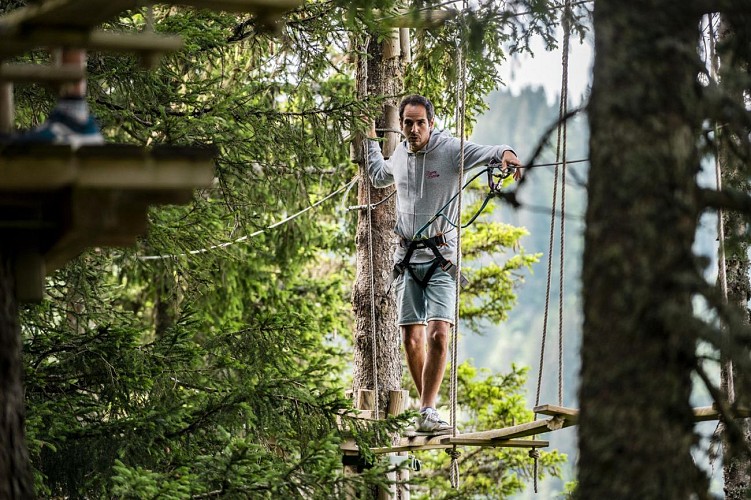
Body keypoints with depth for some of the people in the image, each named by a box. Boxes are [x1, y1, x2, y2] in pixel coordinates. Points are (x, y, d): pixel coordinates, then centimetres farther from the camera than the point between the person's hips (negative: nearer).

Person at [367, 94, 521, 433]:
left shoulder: (449, 150, -7)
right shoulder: (399, 156, 10)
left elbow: (484, 152, -26)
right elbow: (379, 177, 34)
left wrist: (505, 153, -47)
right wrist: (370, 140, 35)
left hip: (441, 258, -5)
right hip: (407, 258, 5)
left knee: (438, 335, -17)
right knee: (411, 338, 3)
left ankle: (428, 413, -15)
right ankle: (427, 403, 20)